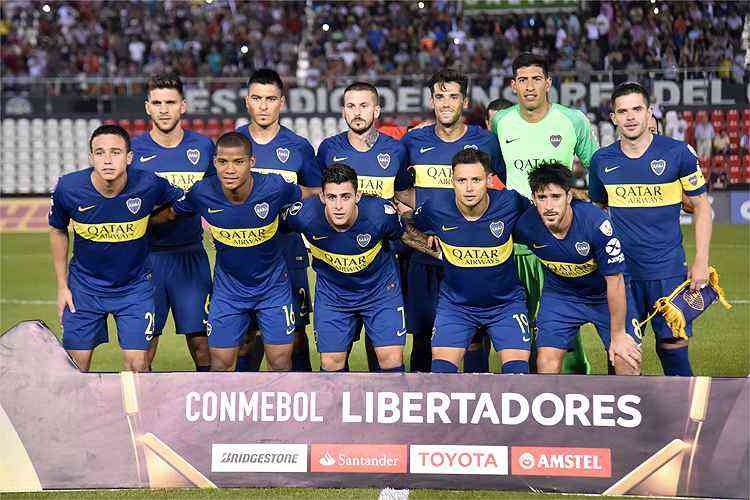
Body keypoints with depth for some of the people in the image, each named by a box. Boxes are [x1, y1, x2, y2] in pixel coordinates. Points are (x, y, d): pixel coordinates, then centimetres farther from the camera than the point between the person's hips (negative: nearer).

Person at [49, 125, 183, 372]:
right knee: (76, 366, 4)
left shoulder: (149, 185, -22)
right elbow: (58, 231, 2)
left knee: (137, 366, -5)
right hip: (84, 285, 1)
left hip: (134, 285, -1)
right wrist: (62, 286, 3)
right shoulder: (68, 188, -18)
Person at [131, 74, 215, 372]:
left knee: (201, 341, 0)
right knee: (143, 343, 1)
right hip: (146, 256, -1)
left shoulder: (202, 146, 6)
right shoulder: (133, 149, 1)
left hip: (191, 255, 1)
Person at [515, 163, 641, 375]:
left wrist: (618, 334, -16)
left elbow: (614, 281, -22)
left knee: (628, 363, -9)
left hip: (605, 293, -2)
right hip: (559, 292, 2)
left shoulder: (595, 221, -31)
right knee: (547, 364, -13)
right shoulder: (525, 225, -24)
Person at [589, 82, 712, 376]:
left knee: (673, 346, -4)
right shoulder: (602, 161, 4)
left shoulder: (677, 153, -3)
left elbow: (701, 207, 3)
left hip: (668, 270, -2)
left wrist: (701, 262, -4)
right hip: (621, 272, 2)